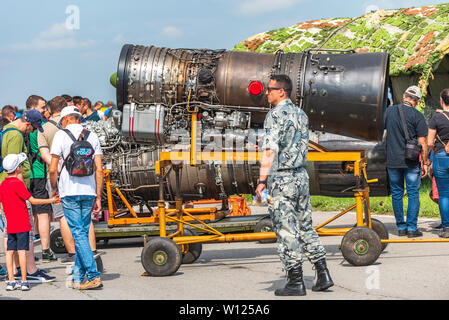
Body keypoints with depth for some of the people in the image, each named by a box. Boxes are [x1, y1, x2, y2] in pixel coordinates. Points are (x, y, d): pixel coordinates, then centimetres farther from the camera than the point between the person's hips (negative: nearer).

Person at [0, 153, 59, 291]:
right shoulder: (18, 183, -13)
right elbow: (32, 200, -13)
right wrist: (51, 200, -6)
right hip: (22, 225, -6)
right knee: (22, 251, -5)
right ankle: (24, 282, -4)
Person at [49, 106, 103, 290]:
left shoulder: (61, 135, -2)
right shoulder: (92, 136, 9)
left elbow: (53, 169, -7)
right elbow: (99, 169, 5)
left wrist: (54, 189, 10)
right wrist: (98, 197, 9)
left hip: (69, 192, -4)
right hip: (88, 191, 4)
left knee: (79, 234, -5)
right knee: (82, 233, 11)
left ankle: (93, 276, -13)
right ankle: (78, 278, 14)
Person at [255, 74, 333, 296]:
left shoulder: (276, 114, -12)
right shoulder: (301, 114, 13)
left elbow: (270, 151, -19)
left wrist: (262, 180, -20)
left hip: (281, 178, -8)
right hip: (302, 176, 8)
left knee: (286, 231, -2)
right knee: (305, 227, 15)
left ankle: (295, 282, 0)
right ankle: (323, 275, 13)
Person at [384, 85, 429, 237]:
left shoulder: (390, 110, 3)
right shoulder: (417, 116, -9)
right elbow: (422, 142, -10)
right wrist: (425, 163, -1)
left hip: (392, 160, 3)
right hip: (411, 162, -3)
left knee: (396, 194, 11)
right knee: (413, 194, 3)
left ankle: (401, 227, 14)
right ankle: (412, 228, 1)